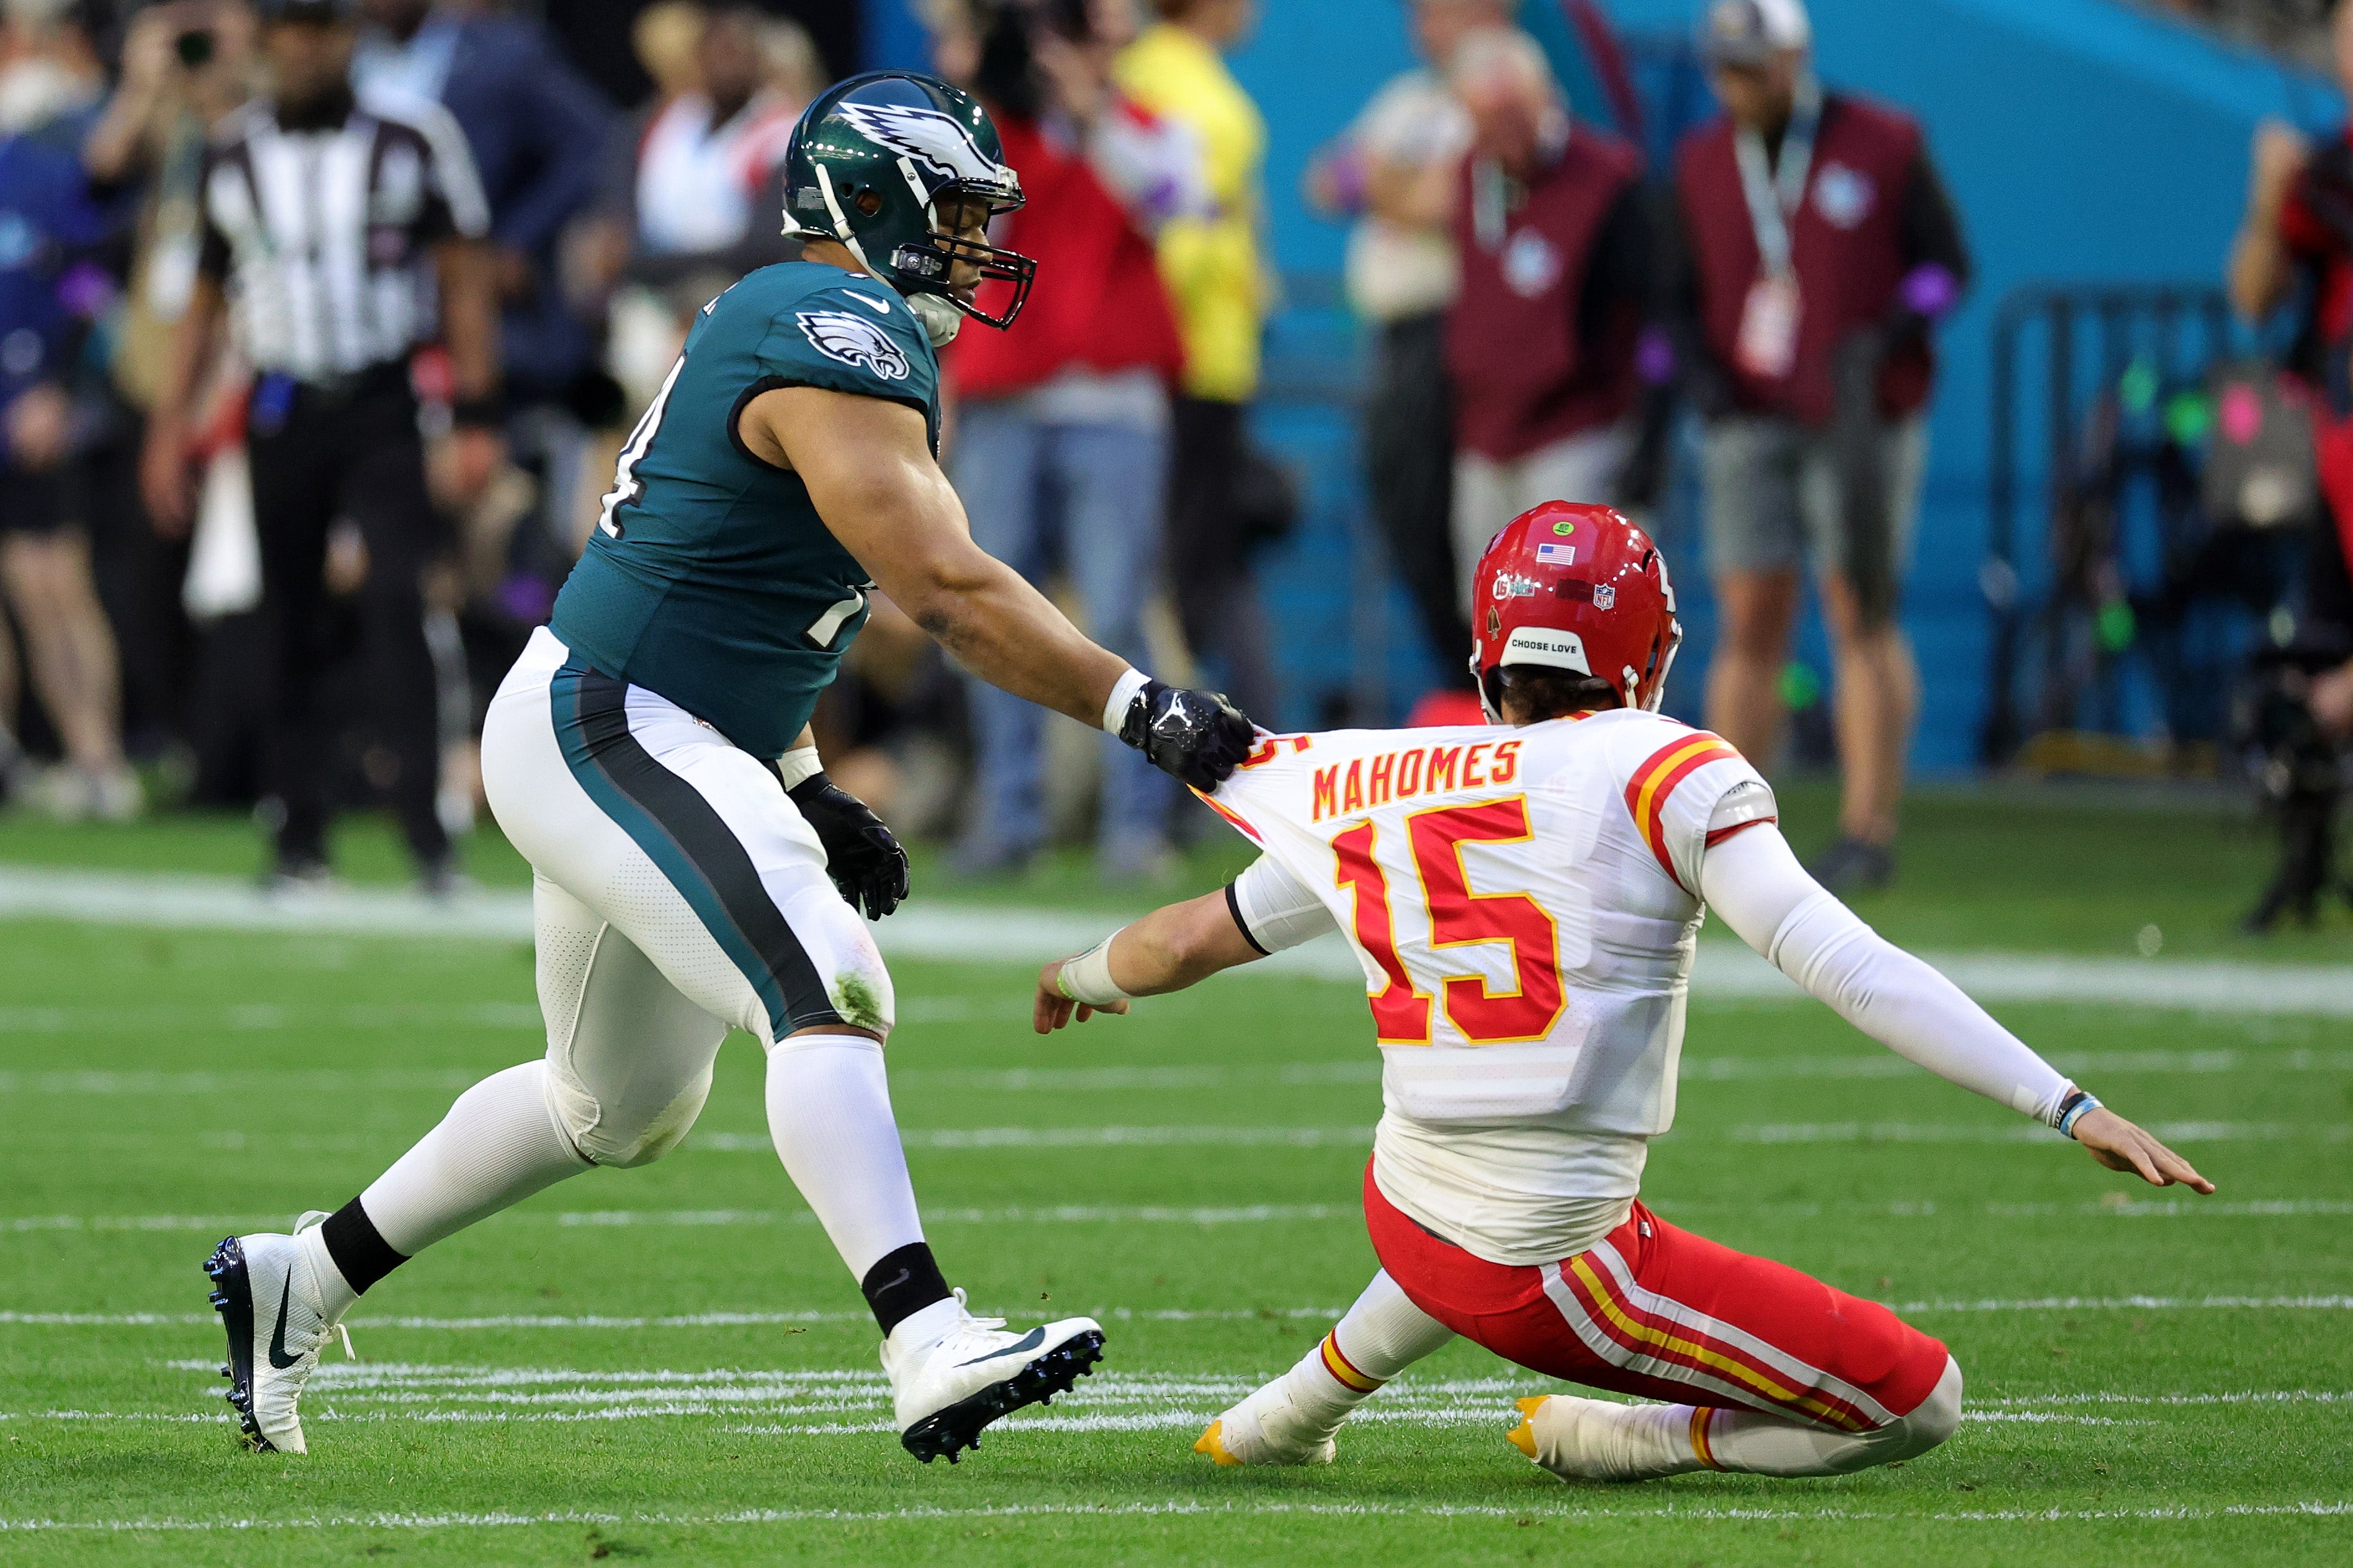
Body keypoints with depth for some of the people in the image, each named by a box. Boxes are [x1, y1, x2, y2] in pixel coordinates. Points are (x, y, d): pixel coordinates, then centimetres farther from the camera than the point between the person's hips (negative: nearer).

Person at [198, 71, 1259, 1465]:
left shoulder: (781, 326, 15)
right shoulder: (840, 335, -17)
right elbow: (946, 590, -25)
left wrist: (807, 795, 17)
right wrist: (1148, 712, -23)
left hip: (644, 747, 11)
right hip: (603, 735, -11)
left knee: (626, 1106, 22)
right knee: (828, 988, -26)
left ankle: (301, 1280, 34)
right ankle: (928, 1345, -40)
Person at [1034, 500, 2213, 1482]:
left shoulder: (1374, 792, 5)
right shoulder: (1663, 775, -9)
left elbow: (1199, 938, 19)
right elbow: (1850, 972, -18)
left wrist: (1080, 979, 42)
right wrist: (2070, 1108, -19)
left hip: (1403, 1212, 6)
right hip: (1553, 1276, -6)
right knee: (1918, 1404, 2)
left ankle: (1309, 1397, 35)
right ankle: (1606, 1439, -1)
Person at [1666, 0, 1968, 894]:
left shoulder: (1882, 147, -2)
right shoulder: (1704, 165, 9)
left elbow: (1945, 260, 2)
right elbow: (1683, 293, 14)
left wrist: (1894, 333, -15)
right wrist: (1698, 370, -5)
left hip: (1860, 419, -3)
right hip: (1749, 419, 3)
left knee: (1861, 616, -7)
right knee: (1749, 620, -1)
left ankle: (1869, 832, -5)